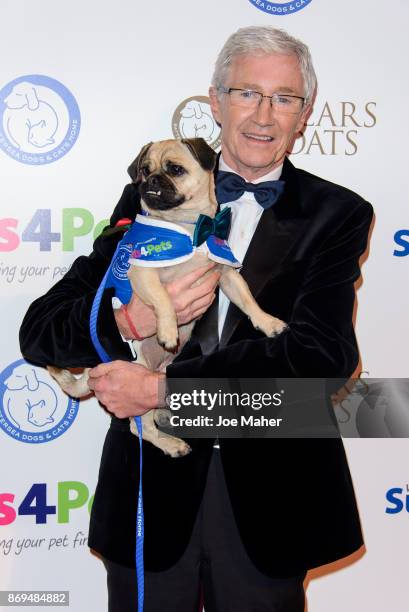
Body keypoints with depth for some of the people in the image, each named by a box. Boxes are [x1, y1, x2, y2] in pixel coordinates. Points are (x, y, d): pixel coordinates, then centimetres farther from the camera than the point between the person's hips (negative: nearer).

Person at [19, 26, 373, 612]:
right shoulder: (150, 199, 2)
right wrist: (130, 321, -23)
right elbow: (40, 329, -2)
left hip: (266, 498, -1)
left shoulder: (337, 215, -2)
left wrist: (162, 387, -20)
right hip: (150, 491, 1)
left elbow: (321, 354, -16)